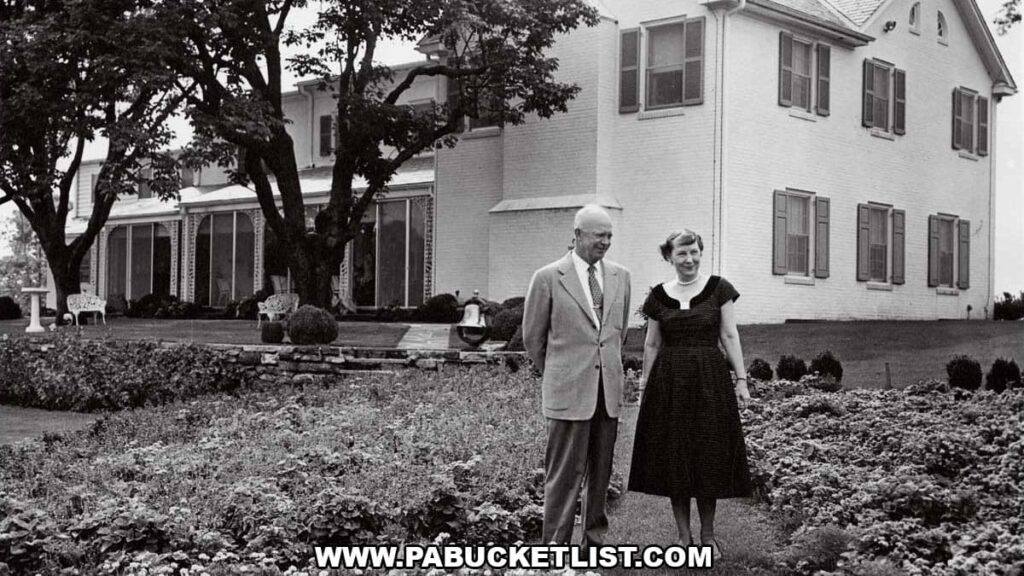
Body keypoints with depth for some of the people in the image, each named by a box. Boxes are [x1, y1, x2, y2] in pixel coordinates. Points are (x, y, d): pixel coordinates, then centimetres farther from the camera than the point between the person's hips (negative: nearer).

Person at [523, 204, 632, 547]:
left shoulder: (620, 277, 10)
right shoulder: (548, 278, -4)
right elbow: (532, 337, 5)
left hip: (608, 389, 5)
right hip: (569, 390, -4)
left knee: (601, 471, 10)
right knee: (565, 473, -3)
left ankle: (595, 538, 21)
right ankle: (556, 544, 4)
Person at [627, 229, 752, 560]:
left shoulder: (718, 288, 0)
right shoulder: (658, 296, 5)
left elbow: (730, 336, 0)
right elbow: (651, 345, 10)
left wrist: (741, 378, -5)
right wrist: (645, 386, 9)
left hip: (710, 380, -1)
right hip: (669, 383, 2)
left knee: (709, 457, 2)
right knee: (674, 458, 3)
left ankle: (708, 535, 16)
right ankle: (684, 536, 14)